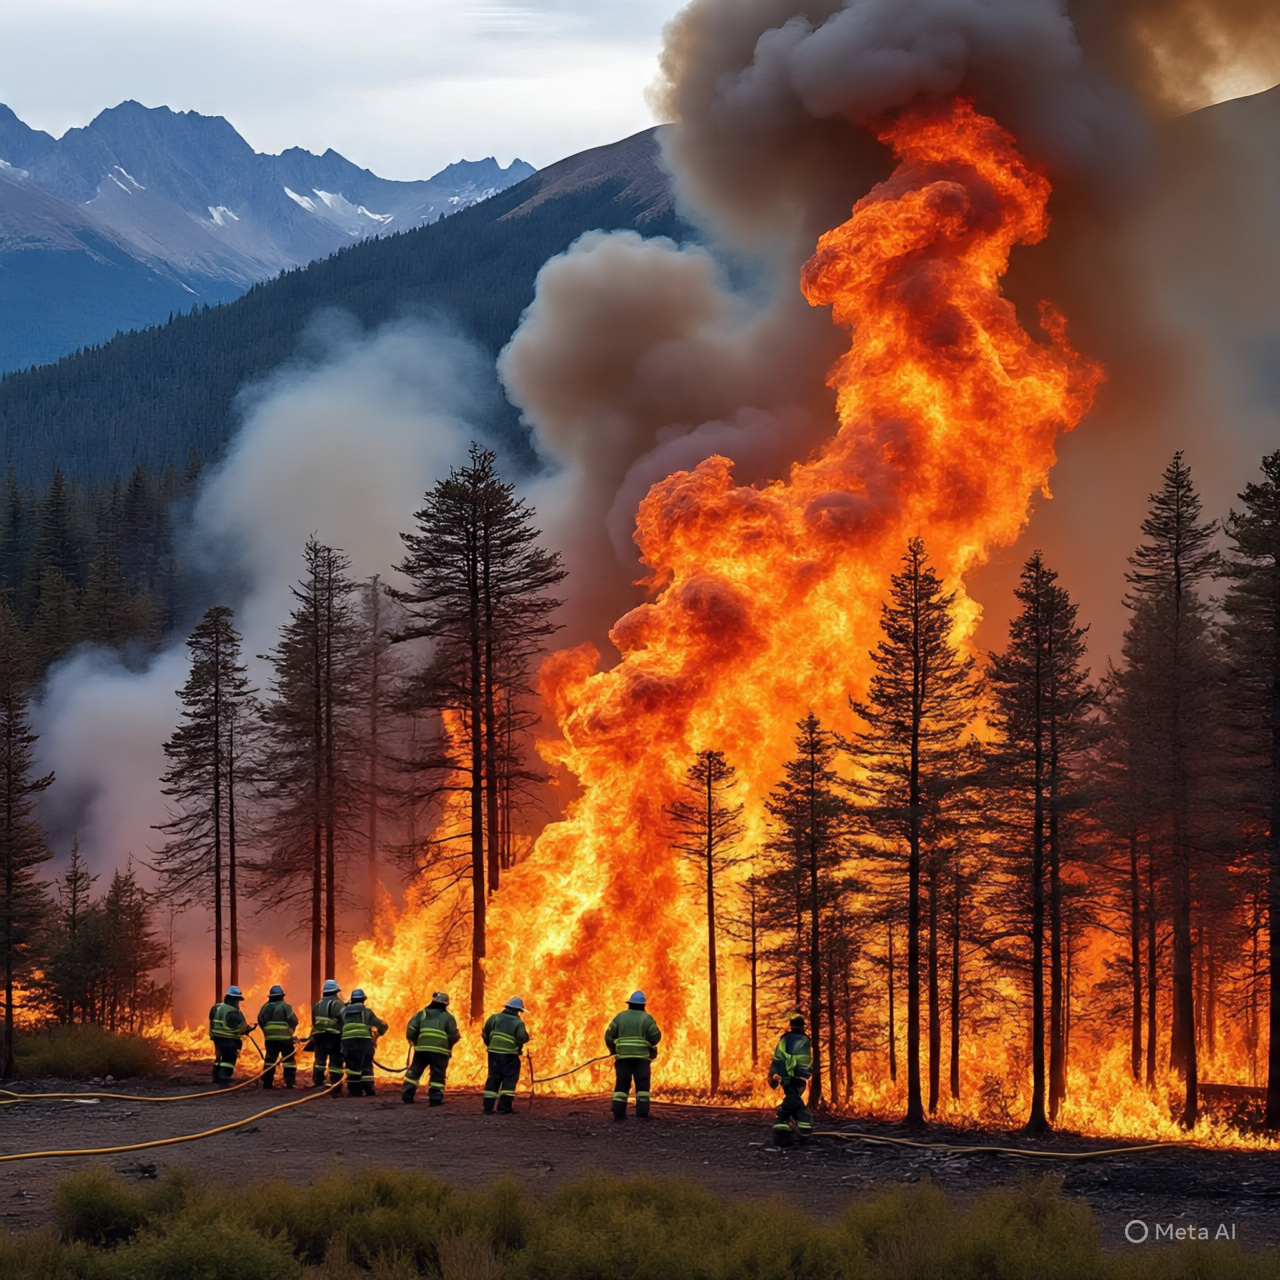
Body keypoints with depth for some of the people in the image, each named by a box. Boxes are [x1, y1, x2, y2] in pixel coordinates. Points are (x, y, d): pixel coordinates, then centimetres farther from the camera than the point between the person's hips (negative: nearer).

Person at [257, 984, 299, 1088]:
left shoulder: (265, 1008, 6)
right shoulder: (285, 1007, -8)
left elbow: (261, 1022, 9)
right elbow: (294, 1021, -9)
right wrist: (290, 1031, 10)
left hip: (270, 1038, 4)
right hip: (285, 1038, -4)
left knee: (269, 1061, 12)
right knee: (288, 1061, 2)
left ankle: (267, 1084, 11)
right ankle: (289, 1083, -4)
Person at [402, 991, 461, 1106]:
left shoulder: (422, 1014, 11)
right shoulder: (448, 1017, 6)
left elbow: (411, 1031, 4)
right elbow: (453, 1036, 0)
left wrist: (414, 1042, 19)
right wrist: (449, 1045, 20)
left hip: (422, 1049, 2)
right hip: (440, 1051, -2)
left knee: (414, 1072, 14)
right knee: (437, 1075, 4)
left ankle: (407, 1096, 12)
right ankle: (435, 1099, -5)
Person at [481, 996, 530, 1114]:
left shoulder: (495, 1018, 5)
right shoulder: (518, 1023, -6)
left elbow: (485, 1034, 3)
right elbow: (523, 1038, -15)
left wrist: (490, 1045, 17)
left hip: (494, 1052, 4)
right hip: (509, 1054, -4)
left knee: (493, 1079, 10)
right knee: (509, 1079, 4)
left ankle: (488, 1107, 7)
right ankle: (504, 1106, -4)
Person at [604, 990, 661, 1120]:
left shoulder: (620, 1017, 7)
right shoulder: (646, 1018, 1)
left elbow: (609, 1035, 3)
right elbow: (656, 1036, -6)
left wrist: (613, 1050, 19)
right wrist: (650, 1044, 16)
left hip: (623, 1056, 2)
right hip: (641, 1056, -2)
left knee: (622, 1085, 4)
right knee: (642, 1085, 5)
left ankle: (618, 1113, -3)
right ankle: (642, 1113, -3)